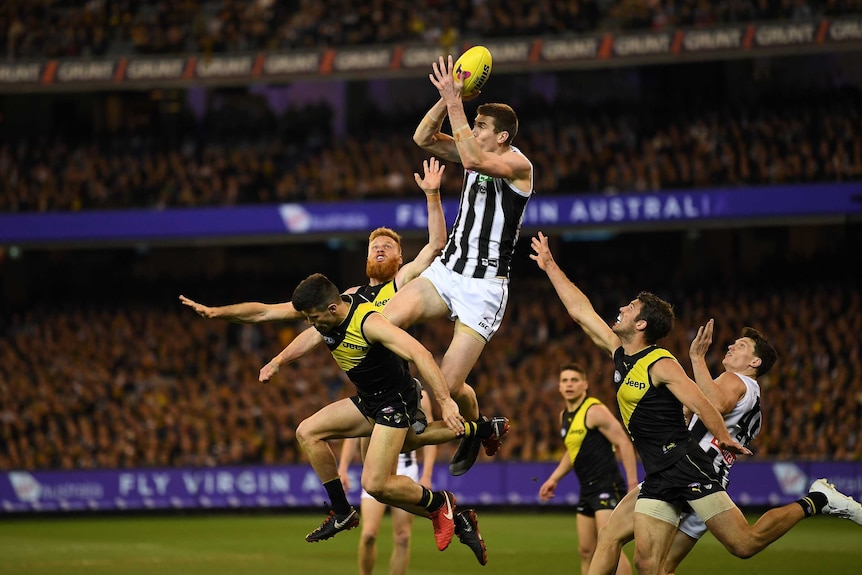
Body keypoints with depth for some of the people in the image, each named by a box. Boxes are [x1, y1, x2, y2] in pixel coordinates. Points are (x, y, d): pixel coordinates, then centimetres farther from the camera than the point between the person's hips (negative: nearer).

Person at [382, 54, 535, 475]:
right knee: (385, 321, -22)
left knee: (450, 384, -9)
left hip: (484, 286, -7)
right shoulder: (480, 152, 11)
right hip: (447, 271, 7)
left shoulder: (517, 164, -11)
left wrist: (455, 103, -27)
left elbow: (472, 160, -30)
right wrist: (448, 98, -8)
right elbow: (423, 139, 6)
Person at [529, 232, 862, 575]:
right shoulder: (619, 353, 13)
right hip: (657, 478, 8)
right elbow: (579, 310, 21)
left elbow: (701, 404, -18)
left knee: (745, 543, -11)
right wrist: (550, 266, 24)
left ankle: (816, 502, 6)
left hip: (685, 467, -8)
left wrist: (724, 438, -28)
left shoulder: (661, 365, -9)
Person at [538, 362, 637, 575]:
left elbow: (624, 443, -16)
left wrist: (632, 484, -21)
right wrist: (554, 479, 20)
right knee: (586, 550, 10)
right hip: (587, 490, 9)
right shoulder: (565, 415, 13)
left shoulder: (595, 411, -13)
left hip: (607, 486, -9)